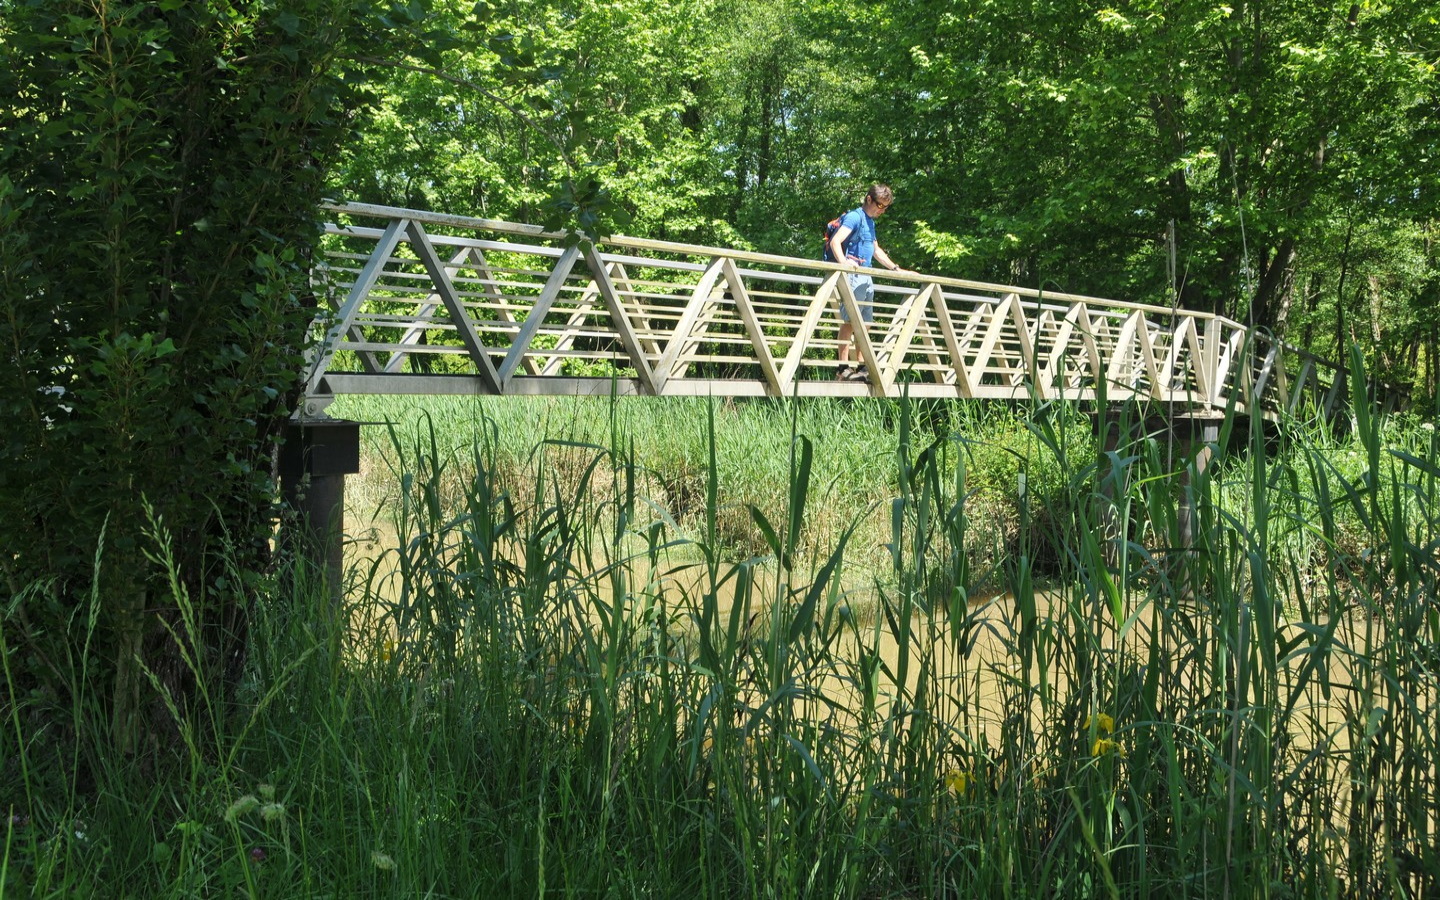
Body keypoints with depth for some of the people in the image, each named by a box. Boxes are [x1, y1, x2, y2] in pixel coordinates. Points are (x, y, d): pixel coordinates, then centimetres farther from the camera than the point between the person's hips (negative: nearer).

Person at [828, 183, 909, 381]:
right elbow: (835, 241, -21)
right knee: (849, 321, -12)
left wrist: (896, 269, 33)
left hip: (866, 277, 10)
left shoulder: (870, 222, 21)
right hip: (854, 276, -10)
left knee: (864, 323, 9)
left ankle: (861, 367, 12)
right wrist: (844, 261, -38)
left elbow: (876, 251, 33)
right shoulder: (855, 217, -7)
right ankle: (843, 368, -13)